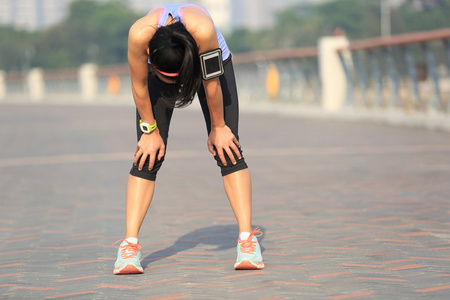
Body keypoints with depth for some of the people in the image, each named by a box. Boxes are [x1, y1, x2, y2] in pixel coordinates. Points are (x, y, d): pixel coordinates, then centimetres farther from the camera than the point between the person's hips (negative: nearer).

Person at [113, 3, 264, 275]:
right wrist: (150, 130, -12)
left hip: (212, 62, -1)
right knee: (148, 156, -9)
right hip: (157, 68, 1)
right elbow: (139, 86, -22)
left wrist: (218, 127, -14)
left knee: (227, 149, -12)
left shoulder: (203, 30, -45)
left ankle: (248, 239, -12)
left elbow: (211, 83, -28)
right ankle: (130, 244, -9)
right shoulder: (140, 35, -41)